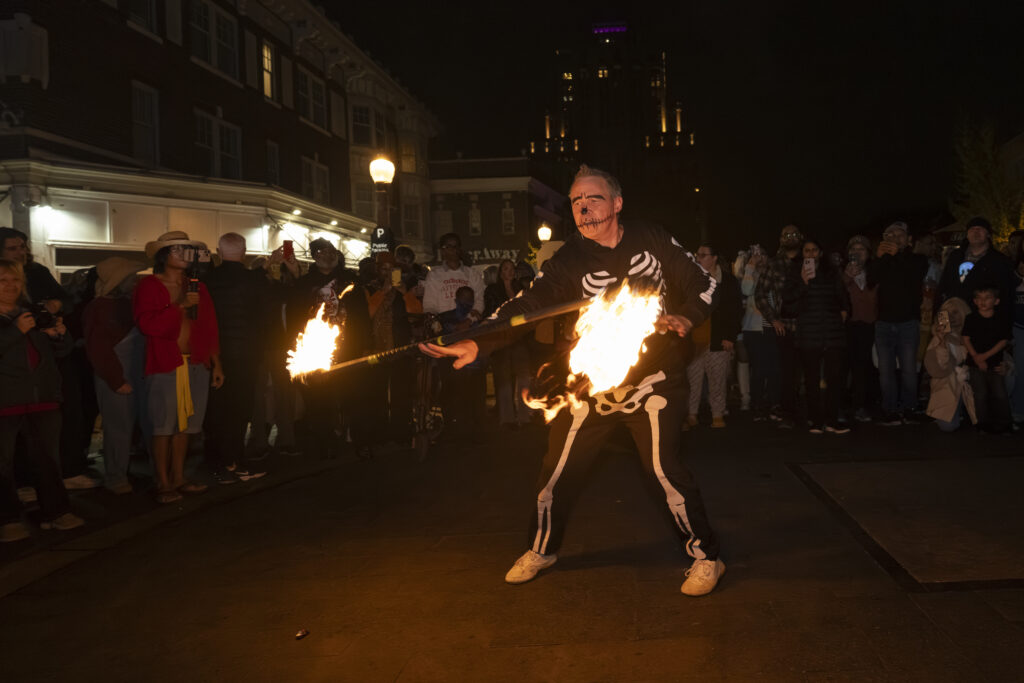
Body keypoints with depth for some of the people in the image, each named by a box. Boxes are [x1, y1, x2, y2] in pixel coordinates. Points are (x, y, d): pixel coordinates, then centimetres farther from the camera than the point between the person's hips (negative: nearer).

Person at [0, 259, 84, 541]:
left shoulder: (34, 314, 15)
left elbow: (62, 351, 16)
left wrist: (59, 334, -4)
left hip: (43, 396, 5)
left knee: (47, 456, 9)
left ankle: (56, 511, 16)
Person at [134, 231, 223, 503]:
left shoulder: (197, 287, 15)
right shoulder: (148, 286, 0)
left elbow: (209, 328, 15)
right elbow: (147, 324, -13)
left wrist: (216, 364, 12)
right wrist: (180, 306, -16)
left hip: (196, 365, 5)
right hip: (164, 366, -5)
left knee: (184, 424, 8)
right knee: (163, 426, -3)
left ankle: (178, 478, 18)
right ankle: (163, 483, 4)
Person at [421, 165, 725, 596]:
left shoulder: (653, 241, -2)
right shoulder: (568, 261, -5)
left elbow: (702, 284, 8)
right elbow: (526, 307, -16)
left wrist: (685, 318, -13)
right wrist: (477, 343, -30)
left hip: (653, 378, -2)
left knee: (665, 468, -13)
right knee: (558, 468, 7)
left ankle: (705, 557, 9)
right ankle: (541, 549, 32)